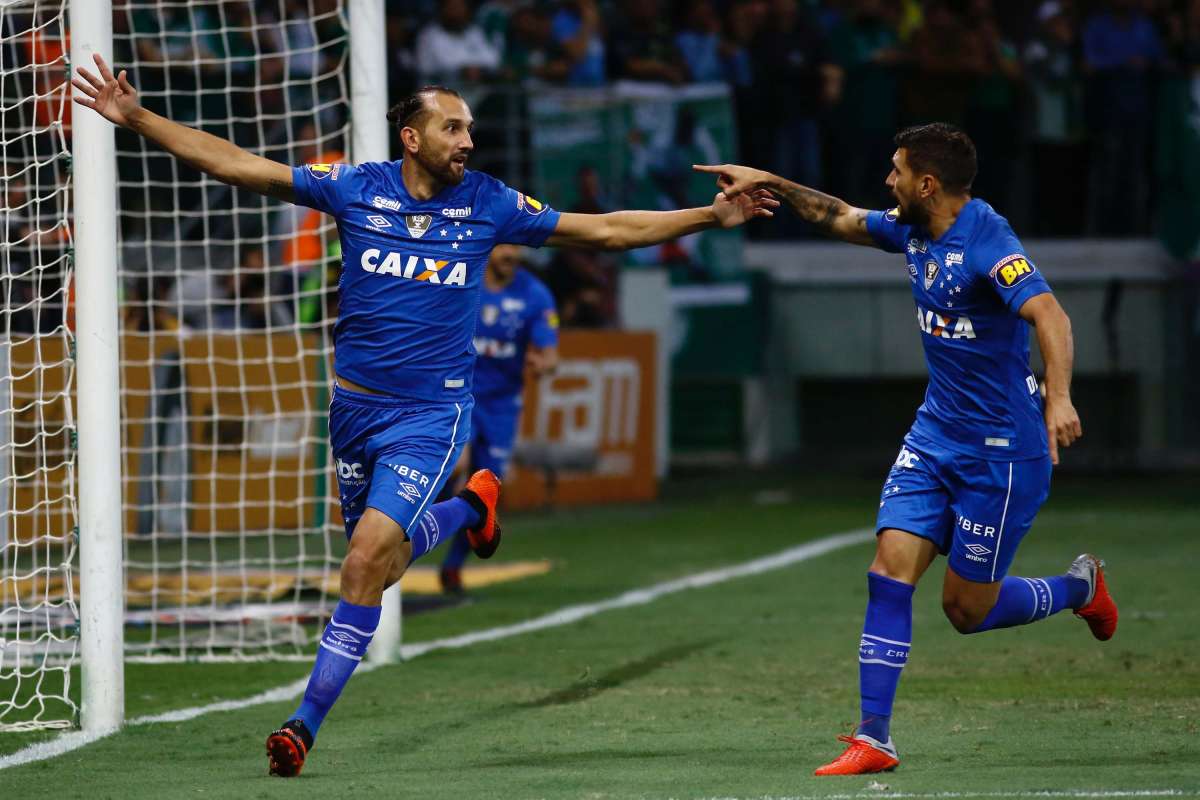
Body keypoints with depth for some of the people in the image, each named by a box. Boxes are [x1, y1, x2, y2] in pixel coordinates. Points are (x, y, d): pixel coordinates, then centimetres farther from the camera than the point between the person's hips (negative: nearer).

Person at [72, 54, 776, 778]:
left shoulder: (488, 204, -1)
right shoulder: (354, 188, -2)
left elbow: (604, 230, 6)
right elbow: (235, 165, -1)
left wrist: (709, 217, 2)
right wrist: (136, 118, -7)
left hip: (433, 413, -3)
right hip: (356, 407, 3)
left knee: (367, 561, -17)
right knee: (378, 563, 14)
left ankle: (306, 724, -11)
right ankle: (470, 505, 46)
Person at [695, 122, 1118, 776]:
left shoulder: (986, 242, -22)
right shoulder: (916, 232, 3)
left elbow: (1049, 315, -35)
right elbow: (842, 220, 22)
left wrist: (1058, 396, -50)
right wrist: (773, 185, 15)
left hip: (1002, 451, -7)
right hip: (935, 434, 7)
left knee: (967, 609, 2)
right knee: (890, 570, -6)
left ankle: (1079, 586, 30)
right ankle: (873, 740, -5)